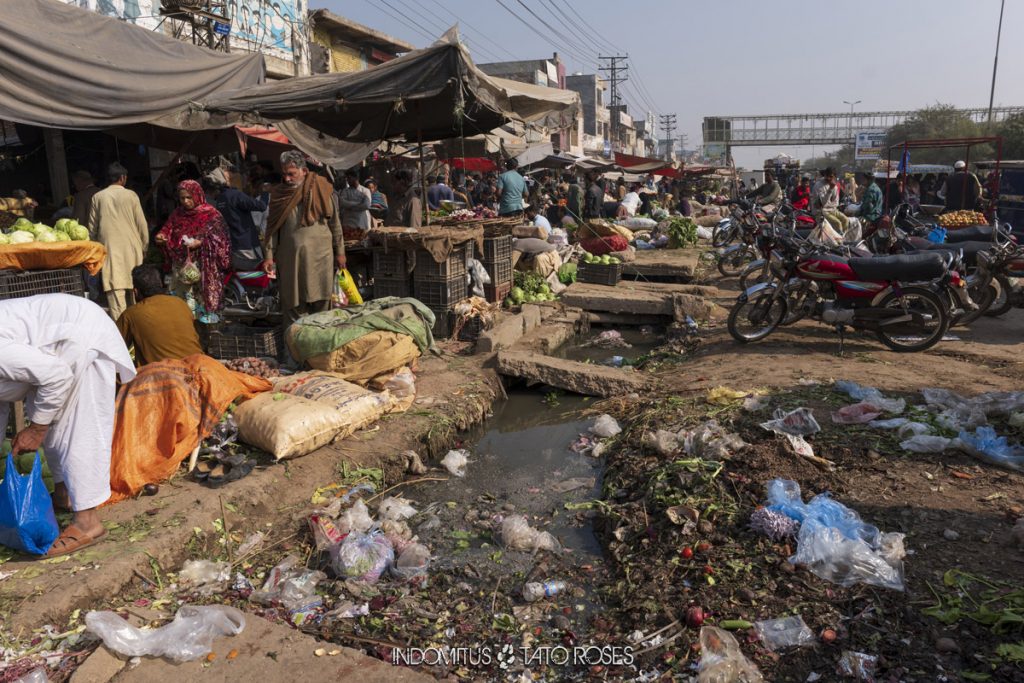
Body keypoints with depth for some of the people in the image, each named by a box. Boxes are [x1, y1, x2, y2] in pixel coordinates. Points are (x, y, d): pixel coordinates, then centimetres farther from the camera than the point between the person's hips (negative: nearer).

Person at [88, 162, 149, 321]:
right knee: (133, 293, 8)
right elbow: (142, 225, 1)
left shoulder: (97, 197, 5)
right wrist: (144, 247, 12)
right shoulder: (130, 195, -1)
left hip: (109, 250, 1)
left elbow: (92, 228, 8)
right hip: (131, 249, 0)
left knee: (115, 291, -5)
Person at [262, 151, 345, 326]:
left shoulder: (321, 190, 1)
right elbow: (272, 227, 8)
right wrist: (269, 255, 1)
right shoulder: (279, 193, 5)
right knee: (293, 307, 4)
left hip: (319, 257, -1)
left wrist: (339, 252, 5)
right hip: (290, 259, 1)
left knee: (321, 305, 6)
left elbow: (335, 223, 5)